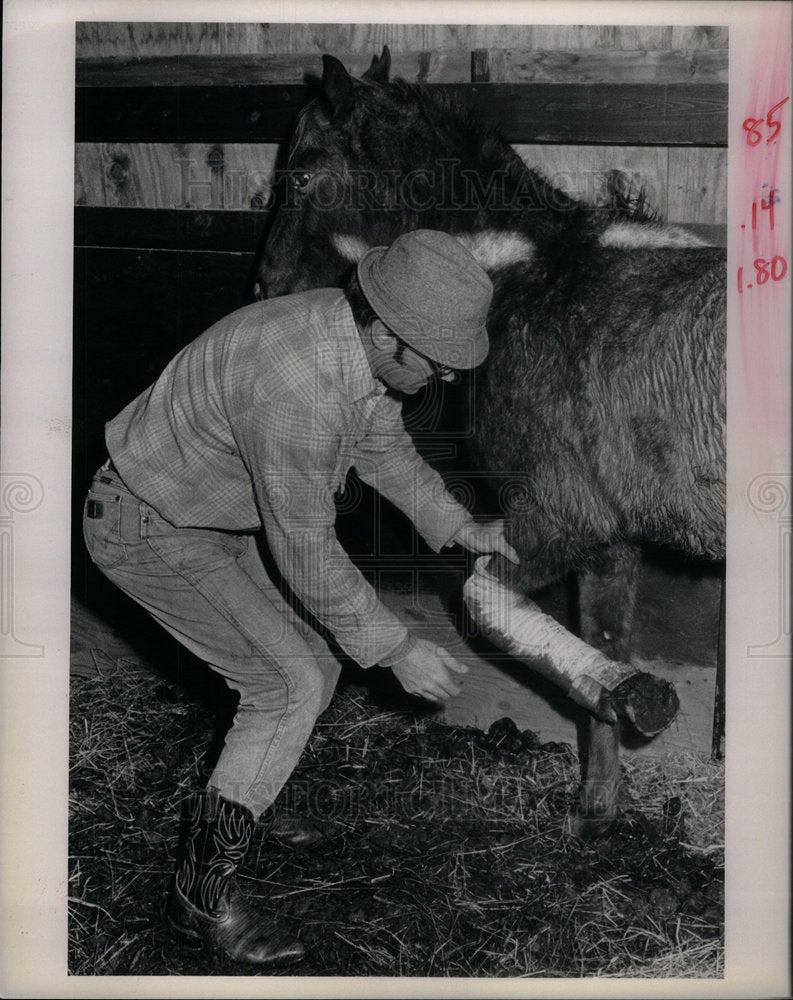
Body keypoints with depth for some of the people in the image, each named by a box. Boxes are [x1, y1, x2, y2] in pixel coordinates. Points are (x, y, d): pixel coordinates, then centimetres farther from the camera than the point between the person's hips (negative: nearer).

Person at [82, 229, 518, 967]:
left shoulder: (357, 335, -9)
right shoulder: (298, 391, -37)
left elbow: (383, 445, 10)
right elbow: (307, 553, -28)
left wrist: (458, 527, 1)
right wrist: (396, 650, -18)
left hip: (216, 514, 9)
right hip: (149, 528, -9)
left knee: (315, 666, 12)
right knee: (290, 686, -13)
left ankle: (240, 800, 39)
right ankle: (202, 893, 1)